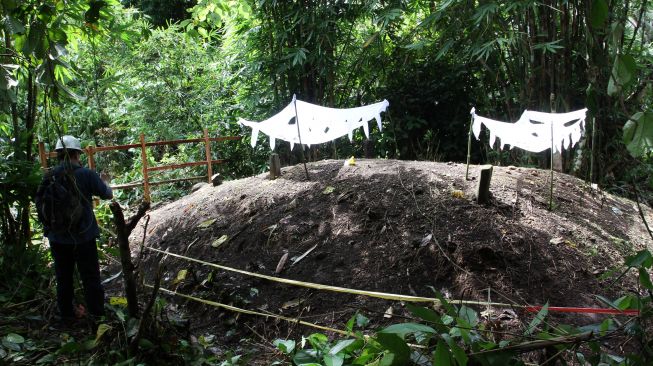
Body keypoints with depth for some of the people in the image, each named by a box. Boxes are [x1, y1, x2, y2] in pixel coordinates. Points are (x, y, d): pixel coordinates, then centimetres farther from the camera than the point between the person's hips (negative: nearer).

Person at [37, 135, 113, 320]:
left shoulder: (49, 176, -4)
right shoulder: (87, 174, -13)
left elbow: (39, 202, 6)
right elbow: (108, 195, -1)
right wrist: (104, 182, 20)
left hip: (57, 237, 4)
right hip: (83, 236, -3)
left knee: (63, 278, 16)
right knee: (91, 278, 7)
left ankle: (67, 314, 28)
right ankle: (97, 315, 13)